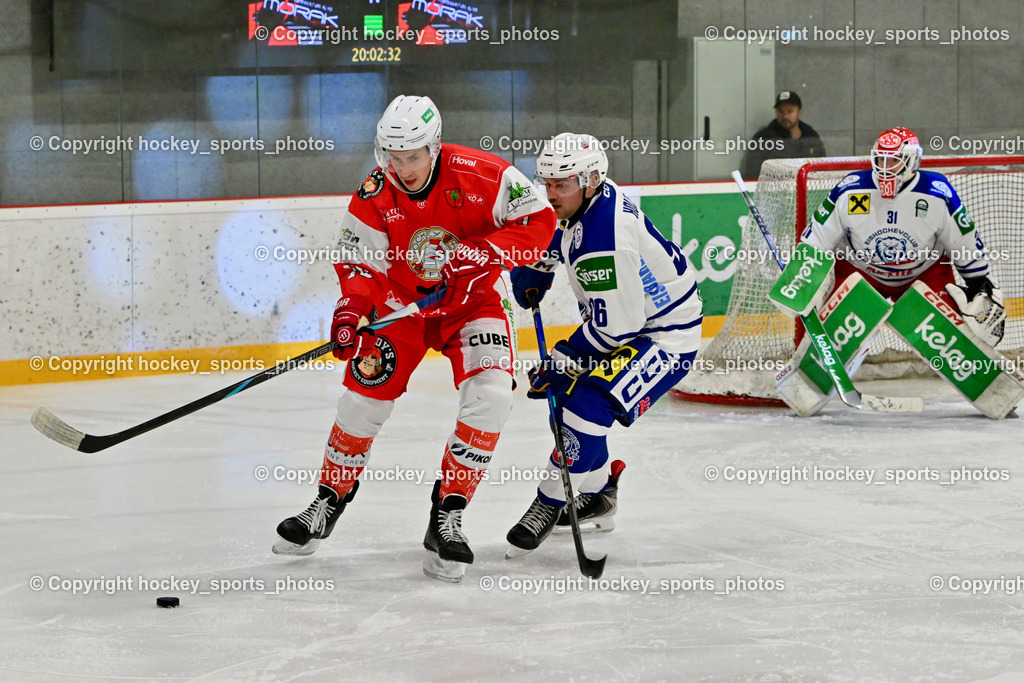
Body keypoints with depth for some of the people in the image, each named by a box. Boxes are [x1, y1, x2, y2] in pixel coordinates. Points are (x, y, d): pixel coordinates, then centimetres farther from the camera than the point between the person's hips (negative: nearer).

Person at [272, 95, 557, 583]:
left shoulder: (482, 175, -22)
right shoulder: (373, 197, -16)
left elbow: (539, 221, -17)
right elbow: (361, 264, -12)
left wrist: (484, 252, -31)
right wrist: (351, 309, -32)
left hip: (473, 301, -2)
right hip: (401, 302, 2)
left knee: (490, 396, -22)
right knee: (363, 398, -2)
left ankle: (447, 515, -13)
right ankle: (328, 503, 21)